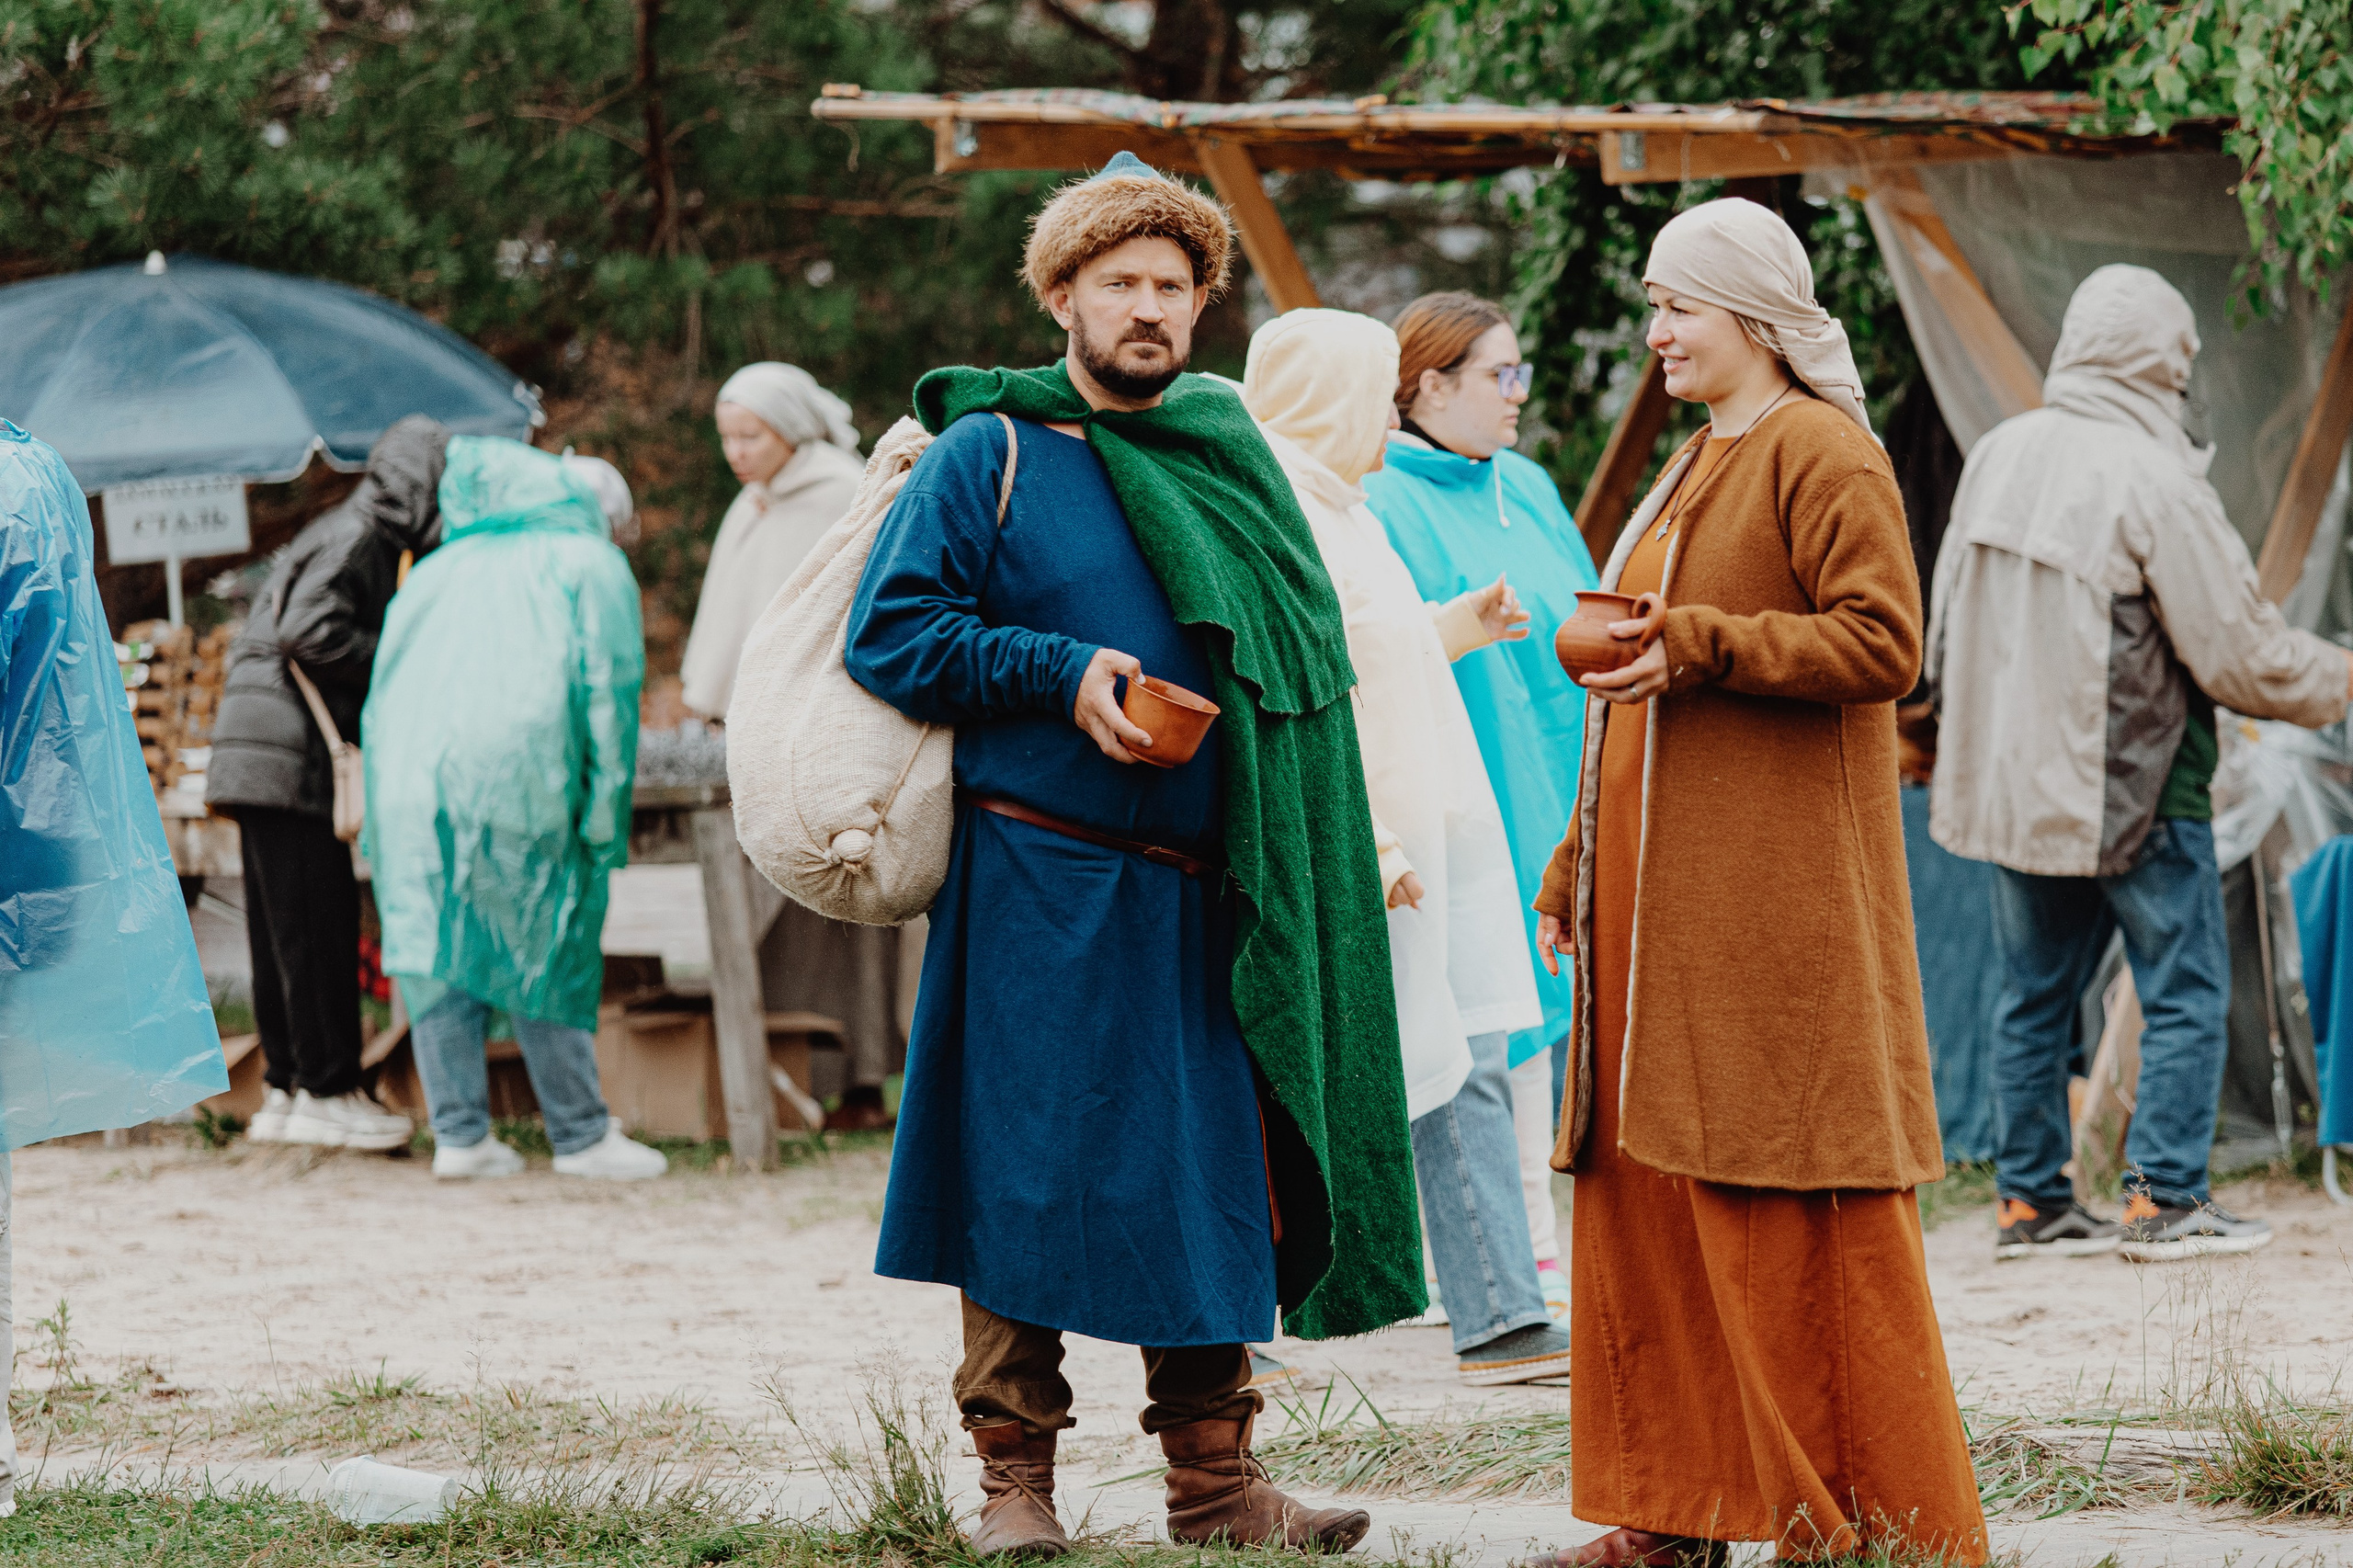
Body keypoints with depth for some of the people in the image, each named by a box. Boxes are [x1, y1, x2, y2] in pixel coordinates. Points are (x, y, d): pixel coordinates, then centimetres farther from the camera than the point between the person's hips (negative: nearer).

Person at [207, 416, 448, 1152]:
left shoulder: (367, 541, 22)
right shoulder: (354, 539, -9)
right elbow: (310, 630, -21)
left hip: (263, 760, 10)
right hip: (286, 758, -10)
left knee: (285, 930, 12)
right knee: (316, 926, -8)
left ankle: (284, 1090, 16)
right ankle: (325, 1090, -6)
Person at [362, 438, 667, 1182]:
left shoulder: (438, 571, 26)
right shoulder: (589, 566, 13)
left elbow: (383, 692, 22)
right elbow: (607, 690, 0)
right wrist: (606, 810, -2)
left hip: (414, 778, 4)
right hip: (517, 771, -4)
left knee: (436, 951, 6)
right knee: (544, 950, 1)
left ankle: (459, 1134, 4)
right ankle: (581, 1135, 5)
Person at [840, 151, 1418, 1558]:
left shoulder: (1232, 457, 14)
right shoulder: (991, 455, 0)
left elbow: (1305, 649, 21)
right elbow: (890, 634, -4)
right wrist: (1062, 675, -14)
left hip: (1204, 893, 4)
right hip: (1041, 888, -4)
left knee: (1212, 1177, 4)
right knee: (1029, 1170, -2)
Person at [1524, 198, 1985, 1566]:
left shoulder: (1824, 456, -8)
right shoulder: (1698, 468, 20)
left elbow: (1884, 643, -18)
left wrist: (1696, 644, -23)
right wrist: (1581, 865, 21)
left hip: (1780, 891, -9)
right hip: (1662, 891, 9)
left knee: (1796, 1213, -8)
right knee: (1649, 1193, 7)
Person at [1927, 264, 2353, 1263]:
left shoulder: (1998, 457, 3)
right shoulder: (2153, 485, -18)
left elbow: (1949, 626, 14)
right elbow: (2241, 651, -14)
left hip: (2013, 778, 7)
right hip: (2135, 791, -7)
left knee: (2035, 994, 13)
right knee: (2185, 992, 4)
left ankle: (2030, 1201, 16)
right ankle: (2164, 1199, 3)